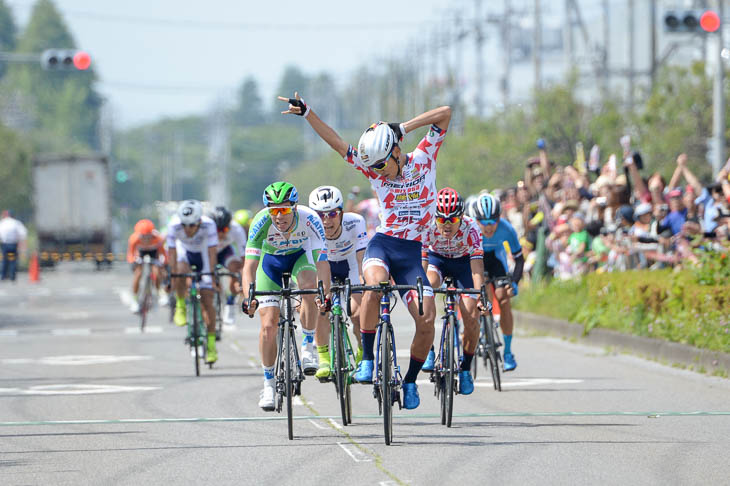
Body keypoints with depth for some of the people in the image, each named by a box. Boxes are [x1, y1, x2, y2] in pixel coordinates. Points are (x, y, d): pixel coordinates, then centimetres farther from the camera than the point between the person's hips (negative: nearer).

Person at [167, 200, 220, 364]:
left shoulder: (208, 225, -34)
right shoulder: (174, 225, -32)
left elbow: (212, 252, -34)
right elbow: (172, 252, -31)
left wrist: (211, 275, -41)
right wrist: (173, 276, -37)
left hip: (203, 254, -1)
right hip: (184, 251, 1)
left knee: (207, 301, -7)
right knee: (181, 274, -35)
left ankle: (211, 344, 2)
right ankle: (181, 306, -6)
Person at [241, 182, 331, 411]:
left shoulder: (310, 219, -34)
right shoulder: (261, 222, -35)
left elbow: (321, 261, -37)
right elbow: (250, 265, -39)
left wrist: (326, 295, -51)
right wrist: (248, 298, -55)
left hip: (300, 254, 0)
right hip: (271, 259, 0)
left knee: (309, 287, -33)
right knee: (269, 324, -10)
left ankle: (308, 348, -13)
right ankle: (268, 384, 6)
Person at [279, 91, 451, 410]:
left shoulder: (423, 159, 0)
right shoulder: (374, 170, 2)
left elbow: (445, 113, -2)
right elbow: (336, 143, -1)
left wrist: (404, 127, -8)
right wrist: (306, 112, -8)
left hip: (411, 252, 1)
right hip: (382, 243, -1)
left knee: (427, 320, -12)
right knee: (375, 285, -34)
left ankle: (410, 381, 9)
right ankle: (367, 359, -21)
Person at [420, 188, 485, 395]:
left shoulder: (470, 228, -34)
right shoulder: (428, 227, -33)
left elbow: (477, 267, -40)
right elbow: (421, 263, -37)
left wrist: (480, 296, -52)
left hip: (463, 262, 0)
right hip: (436, 257, 0)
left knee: (471, 317, -14)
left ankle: (466, 368, 9)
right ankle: (428, 350, -21)